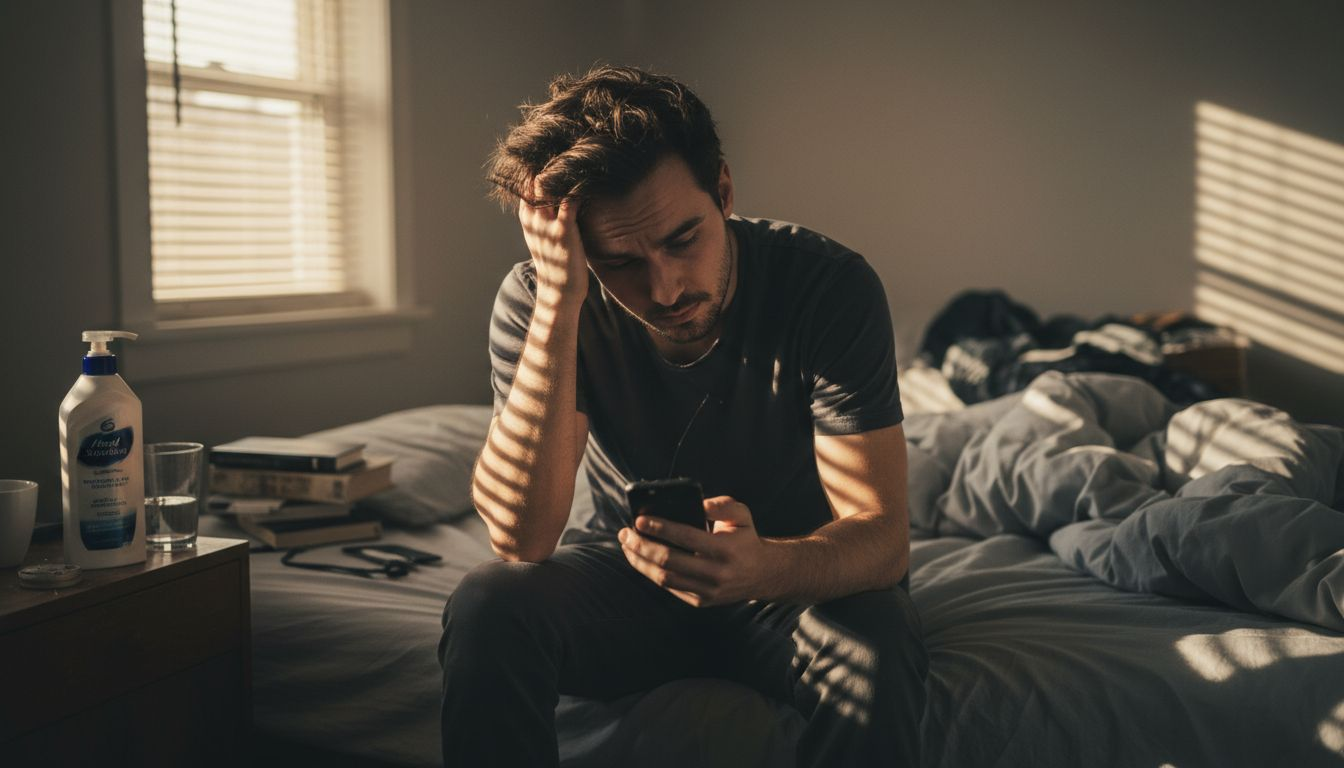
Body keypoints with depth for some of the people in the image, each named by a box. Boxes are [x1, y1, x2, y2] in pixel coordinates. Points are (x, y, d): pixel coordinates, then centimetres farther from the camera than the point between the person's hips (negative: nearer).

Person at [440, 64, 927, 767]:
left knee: (871, 662, -34)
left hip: (798, 571, -1)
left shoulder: (830, 287, -22)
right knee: (486, 609, -29)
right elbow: (520, 536, -29)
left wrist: (762, 567, -49)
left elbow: (883, 537, -25)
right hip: (630, 569, 1)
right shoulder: (535, 300, -18)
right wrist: (558, 304, -37)